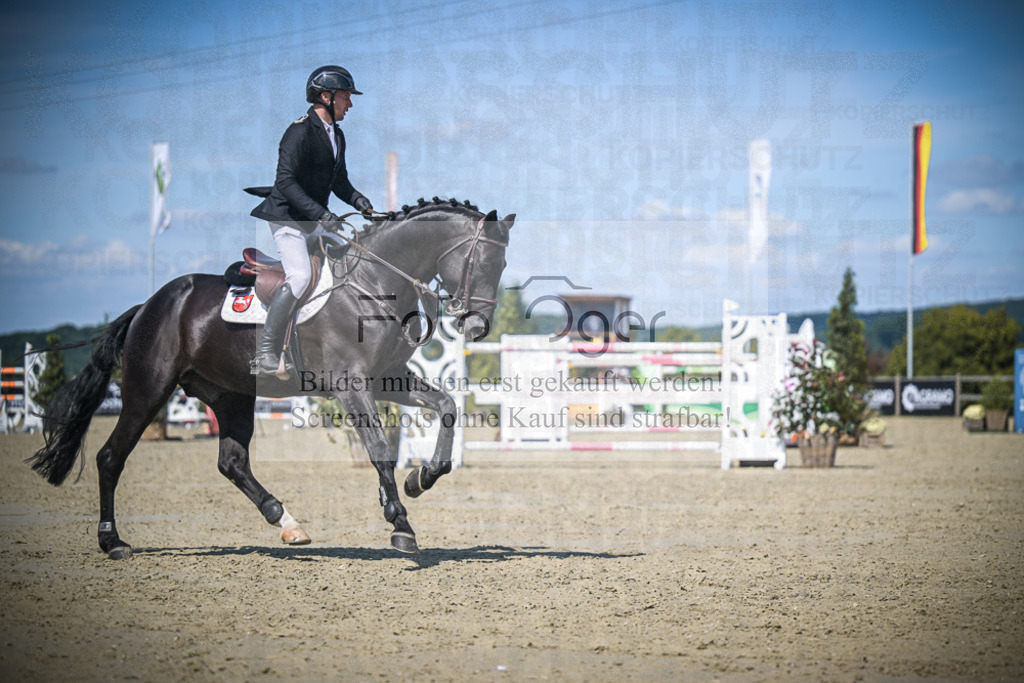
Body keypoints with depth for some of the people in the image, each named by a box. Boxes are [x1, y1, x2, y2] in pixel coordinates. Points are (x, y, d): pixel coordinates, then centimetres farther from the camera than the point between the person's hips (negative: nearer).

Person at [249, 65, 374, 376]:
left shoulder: (336, 135, 13)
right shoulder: (300, 131, -16)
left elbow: (339, 181, 21)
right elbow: (285, 181, -24)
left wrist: (359, 201, 0)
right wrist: (320, 213, -30)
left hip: (314, 219, 9)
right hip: (287, 217, -9)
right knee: (299, 277, -23)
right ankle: (266, 354, -19)